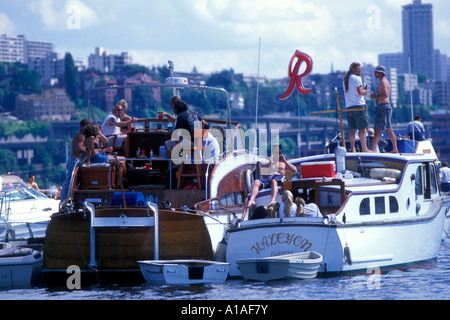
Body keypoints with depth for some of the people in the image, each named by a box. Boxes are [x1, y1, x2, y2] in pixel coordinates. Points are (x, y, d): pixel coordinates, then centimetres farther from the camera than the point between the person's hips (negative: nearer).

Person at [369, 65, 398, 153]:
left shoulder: (383, 82, -10)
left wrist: (375, 96, -13)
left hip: (383, 106, -10)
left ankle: (373, 149, -20)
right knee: (388, 129, 10)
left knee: (378, 129, -14)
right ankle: (395, 149, 10)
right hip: (387, 106, 10)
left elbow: (385, 95, -22)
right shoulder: (385, 81, 22)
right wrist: (375, 96, 15)